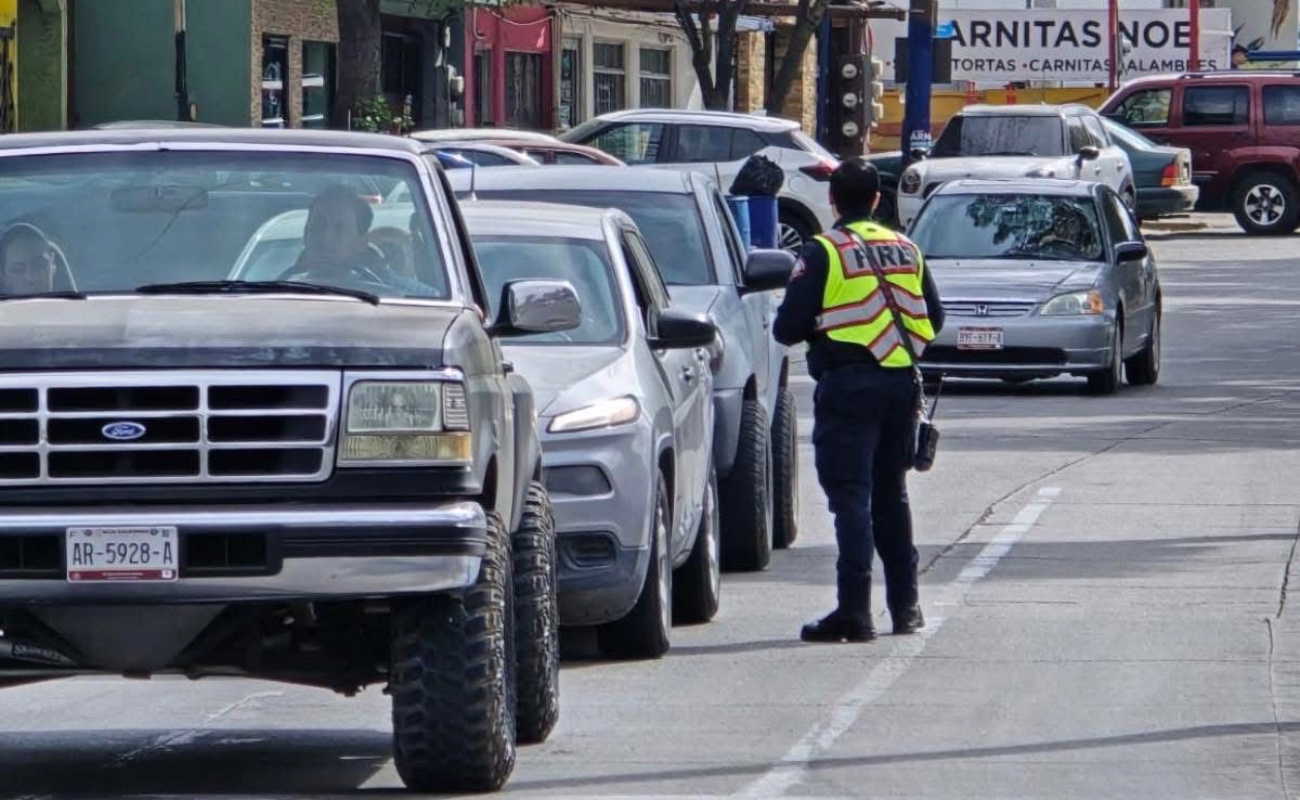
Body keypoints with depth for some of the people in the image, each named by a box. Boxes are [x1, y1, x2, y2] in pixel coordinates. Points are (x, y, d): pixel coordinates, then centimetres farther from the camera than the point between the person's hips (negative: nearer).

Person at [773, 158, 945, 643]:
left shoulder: (823, 253, -8)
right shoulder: (906, 251, 10)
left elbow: (788, 327, -10)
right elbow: (933, 319, 13)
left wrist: (821, 328, 11)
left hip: (848, 384, -6)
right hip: (901, 382, 6)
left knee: (850, 497, -7)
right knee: (891, 495, 18)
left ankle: (855, 612, -15)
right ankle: (905, 604, 22)